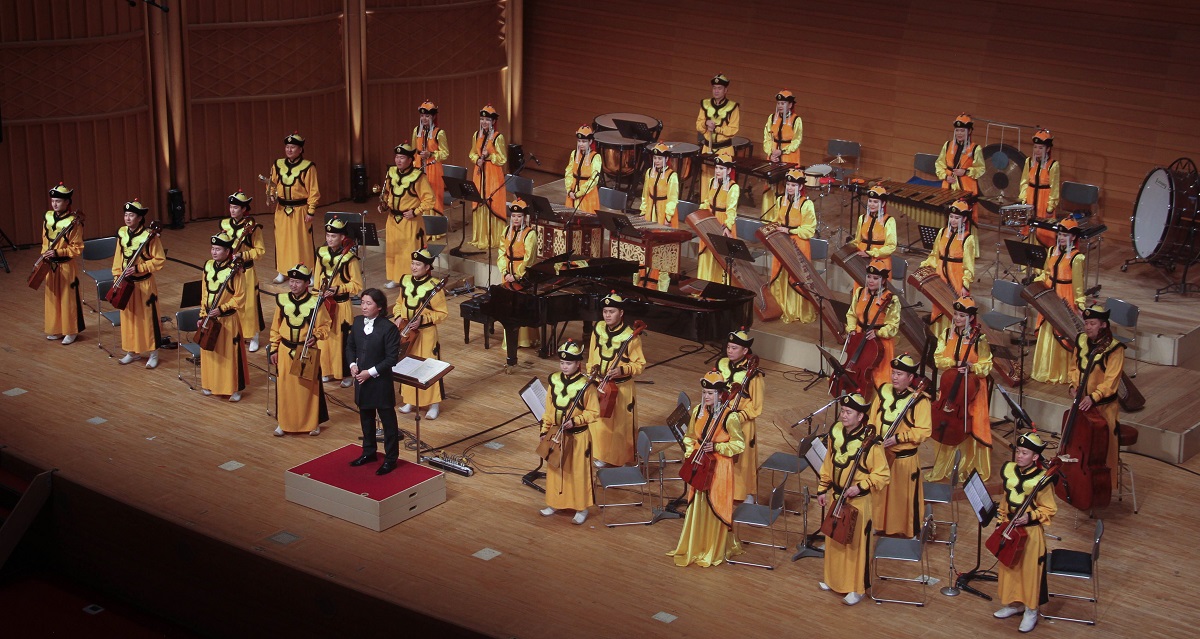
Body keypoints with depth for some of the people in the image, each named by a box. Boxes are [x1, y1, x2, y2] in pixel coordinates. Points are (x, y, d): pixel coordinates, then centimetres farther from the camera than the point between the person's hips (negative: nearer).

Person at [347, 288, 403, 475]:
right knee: (366, 418, 20)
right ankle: (369, 452, 36)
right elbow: (350, 345, 13)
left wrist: (371, 372, -19)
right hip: (361, 380, 7)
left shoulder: (389, 328, -18)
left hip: (381, 382, -6)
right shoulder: (357, 322, 1)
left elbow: (392, 358, -18)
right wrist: (352, 364, -3)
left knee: (388, 420, 5)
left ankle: (390, 458, 15)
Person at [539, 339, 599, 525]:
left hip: (578, 436, -5)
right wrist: (545, 430, 5)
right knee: (555, 469, 17)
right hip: (556, 434, 5)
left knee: (579, 471, 6)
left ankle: (582, 508, 20)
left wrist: (575, 421, -22)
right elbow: (549, 409, 7)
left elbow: (594, 412, -12)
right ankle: (555, 503, 33)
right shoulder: (554, 381, -2)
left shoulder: (585, 385, -17)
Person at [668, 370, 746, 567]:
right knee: (696, 507, 14)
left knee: (716, 509, 4)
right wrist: (691, 455, -1)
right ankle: (693, 548, 29)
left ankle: (715, 551, 19)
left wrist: (716, 447, -21)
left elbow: (739, 445, -10)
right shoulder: (698, 411, 1)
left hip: (719, 469, -5)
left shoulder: (730, 417, -16)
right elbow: (689, 438, 13)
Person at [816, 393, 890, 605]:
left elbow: (882, 474, -15)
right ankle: (833, 579, 36)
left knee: (857, 544, 5)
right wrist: (822, 489, 10)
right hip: (835, 497, 6)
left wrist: (860, 486, -23)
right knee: (834, 540, 19)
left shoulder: (869, 441, -21)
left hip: (858, 501, -6)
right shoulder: (836, 433, -3)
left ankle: (857, 588, 17)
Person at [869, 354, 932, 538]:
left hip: (904, 457, -5)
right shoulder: (883, 392, 1)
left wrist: (898, 438, -23)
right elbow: (872, 420, 10)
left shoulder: (919, 400, -15)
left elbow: (923, 431, -16)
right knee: (879, 493, 18)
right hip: (879, 454, 5)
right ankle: (881, 526, 37)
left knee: (904, 496, 6)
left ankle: (907, 532, 24)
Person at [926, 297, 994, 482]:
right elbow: (938, 359, 0)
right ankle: (941, 469, 18)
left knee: (970, 429, -1)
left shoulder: (979, 339, -8)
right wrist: (954, 363, -17)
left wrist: (972, 368, -24)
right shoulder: (947, 334, 4)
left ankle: (967, 468, 12)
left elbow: (986, 367, -7)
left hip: (972, 388, -4)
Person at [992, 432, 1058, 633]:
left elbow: (1049, 509, -12)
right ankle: (1014, 604, 36)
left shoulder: (1041, 479, -19)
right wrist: (1001, 522, 9)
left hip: (1031, 531, -6)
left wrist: (1030, 516, -25)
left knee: (1030, 569, 5)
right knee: (1008, 566, 17)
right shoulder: (1009, 470, -1)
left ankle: (1031, 611, 21)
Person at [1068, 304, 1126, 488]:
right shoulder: (1081, 341, 2)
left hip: (1104, 404, -5)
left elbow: (1111, 381, -20)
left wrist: (1094, 396, -31)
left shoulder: (1114, 348, -15)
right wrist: (1073, 385, -4)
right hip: (1082, 401, 5)